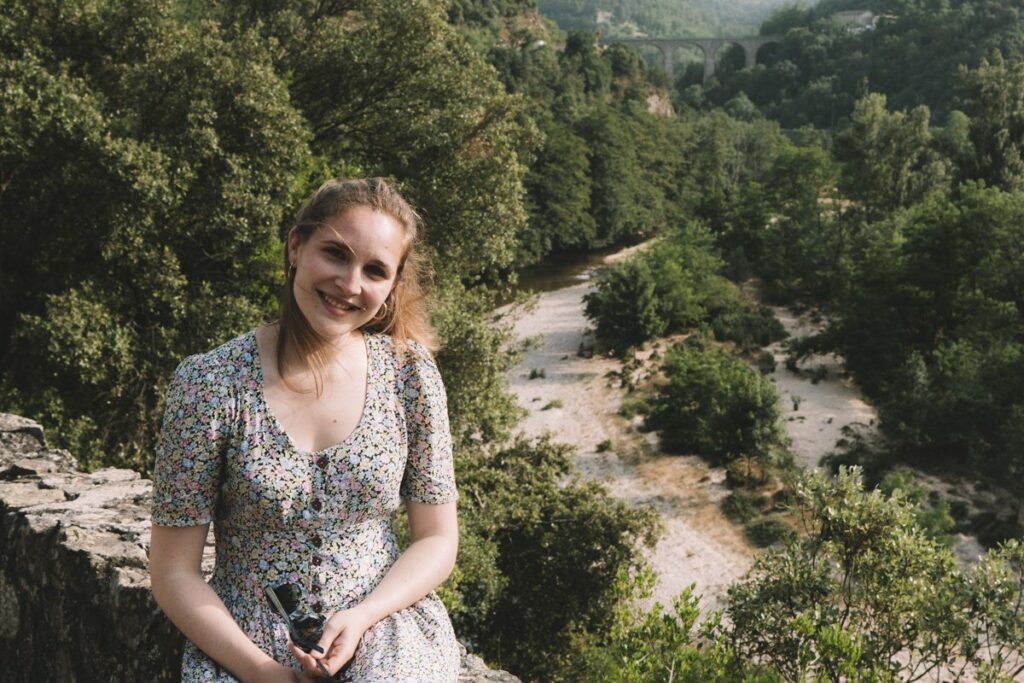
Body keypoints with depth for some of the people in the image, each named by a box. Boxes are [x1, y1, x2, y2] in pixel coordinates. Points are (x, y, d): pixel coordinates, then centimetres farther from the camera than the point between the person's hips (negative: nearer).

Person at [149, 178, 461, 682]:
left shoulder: (408, 371, -3)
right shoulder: (208, 383, -8)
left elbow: (436, 540, 4)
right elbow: (174, 572, -4)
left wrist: (361, 618, -12)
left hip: (382, 627, 1)